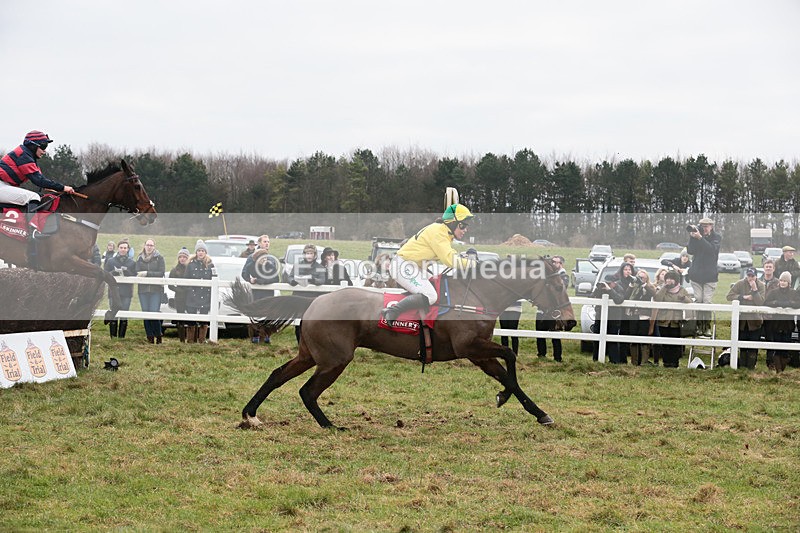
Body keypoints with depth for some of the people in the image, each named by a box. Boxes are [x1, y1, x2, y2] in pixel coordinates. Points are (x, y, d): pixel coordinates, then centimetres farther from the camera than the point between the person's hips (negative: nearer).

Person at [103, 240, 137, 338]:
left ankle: (122, 337, 7)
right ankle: (113, 337, 0)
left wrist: (127, 272, -15)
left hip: (127, 293, 1)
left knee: (124, 317, 2)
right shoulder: (111, 261, 8)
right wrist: (114, 273, -15)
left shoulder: (132, 263, 9)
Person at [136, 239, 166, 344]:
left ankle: (158, 335, 2)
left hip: (156, 289, -3)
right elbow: (137, 272, 7)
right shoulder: (140, 258, 13)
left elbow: (161, 273, -6)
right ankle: (150, 337, 8)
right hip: (143, 289, 3)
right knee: (146, 313, 1)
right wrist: (141, 274, -16)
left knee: (154, 313, -12)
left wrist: (147, 273, -14)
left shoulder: (159, 258, 2)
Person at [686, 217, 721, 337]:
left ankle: (707, 327, -2)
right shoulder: (696, 235, 7)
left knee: (707, 302, -6)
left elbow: (712, 249, -17)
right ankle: (699, 326, 3)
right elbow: (690, 251, -2)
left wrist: (700, 238, -25)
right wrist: (692, 237, -14)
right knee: (698, 301, -1)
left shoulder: (717, 237, 1)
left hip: (710, 275, -2)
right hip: (696, 274, 2)